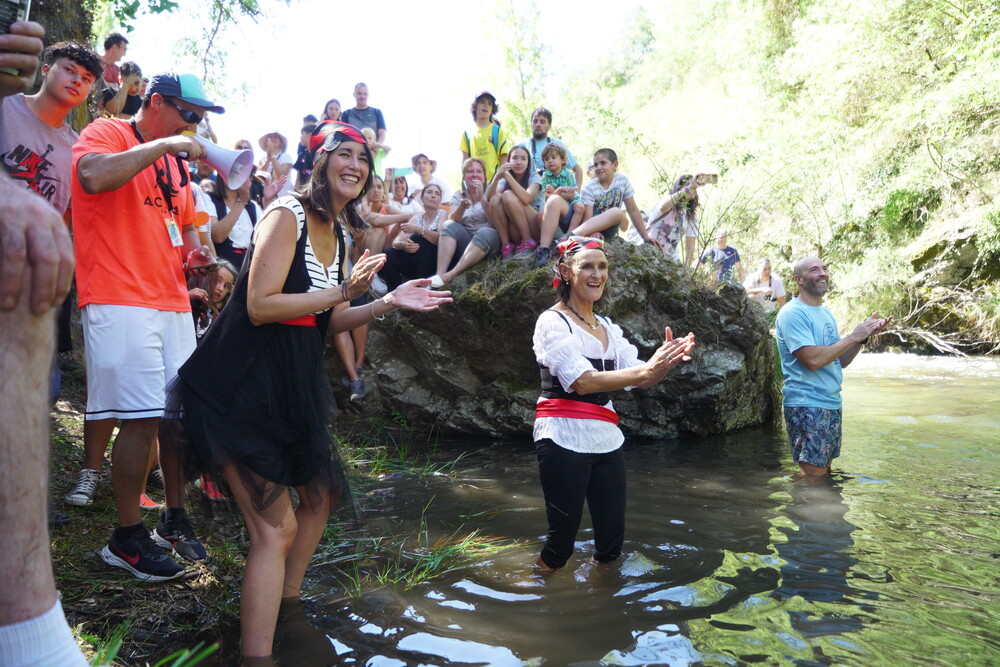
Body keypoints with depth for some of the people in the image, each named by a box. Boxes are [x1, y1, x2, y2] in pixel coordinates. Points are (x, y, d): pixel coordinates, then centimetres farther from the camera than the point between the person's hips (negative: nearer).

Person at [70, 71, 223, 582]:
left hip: (172, 303, 8)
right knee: (142, 418, -9)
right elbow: (95, 177, -24)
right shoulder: (107, 134, -2)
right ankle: (127, 537, 6)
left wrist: (196, 251, 11)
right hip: (121, 302, -8)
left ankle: (174, 519, 23)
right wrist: (163, 144, -17)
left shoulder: (174, 159, 22)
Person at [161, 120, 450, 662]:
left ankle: (286, 602, 43)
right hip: (241, 384, -9)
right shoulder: (287, 215, -14)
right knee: (275, 527, -13)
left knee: (322, 493, 23)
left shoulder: (337, 232, 12)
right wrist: (345, 289, -21)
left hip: (293, 383, 10)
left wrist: (388, 303, 3)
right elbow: (260, 307, -23)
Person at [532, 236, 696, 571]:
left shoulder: (608, 328, 14)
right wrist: (646, 369, -28)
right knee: (561, 542, 1)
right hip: (564, 439, -6)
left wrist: (668, 361, -15)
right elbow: (581, 381, -20)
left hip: (606, 439, 7)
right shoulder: (553, 322, -7)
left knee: (612, 541, 9)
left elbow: (640, 380, 6)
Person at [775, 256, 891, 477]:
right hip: (807, 407, -9)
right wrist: (853, 336, -15)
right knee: (813, 476, -8)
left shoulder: (826, 313, 17)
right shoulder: (792, 313, -13)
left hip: (832, 405, 9)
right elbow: (813, 359, -23)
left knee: (825, 471, 15)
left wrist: (865, 336, 1)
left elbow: (840, 361, 16)